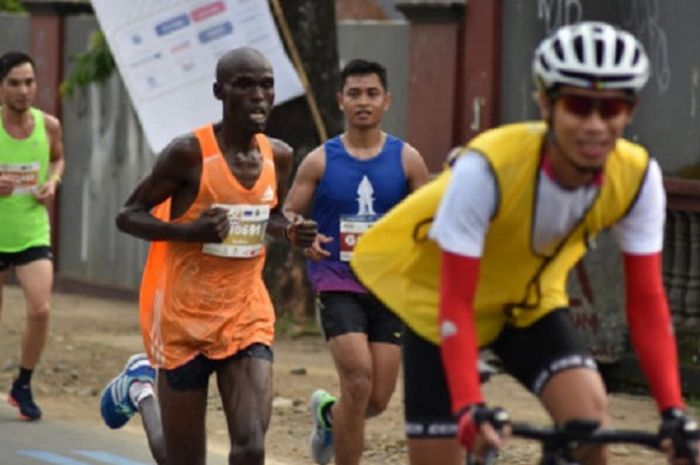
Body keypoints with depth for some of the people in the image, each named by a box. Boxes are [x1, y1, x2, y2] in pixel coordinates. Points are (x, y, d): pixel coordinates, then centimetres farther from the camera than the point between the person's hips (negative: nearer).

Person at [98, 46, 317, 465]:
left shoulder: (278, 156, 2)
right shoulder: (190, 153, -14)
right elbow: (129, 216, -9)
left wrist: (293, 232, -2)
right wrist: (191, 231, -26)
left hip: (247, 316, 4)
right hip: (185, 318, -4)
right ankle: (140, 388, 41)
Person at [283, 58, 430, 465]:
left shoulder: (407, 159, 3)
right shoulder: (320, 161, 1)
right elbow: (288, 214, 5)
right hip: (338, 283, -2)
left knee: (378, 398, 1)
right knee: (359, 377, -21)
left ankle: (329, 414, 37)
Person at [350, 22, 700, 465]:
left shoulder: (636, 176, -23)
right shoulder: (487, 169, -35)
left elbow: (647, 301, -16)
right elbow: (455, 303, -33)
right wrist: (471, 409, -44)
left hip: (530, 301, 3)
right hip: (436, 297, -3)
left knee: (591, 421, -23)